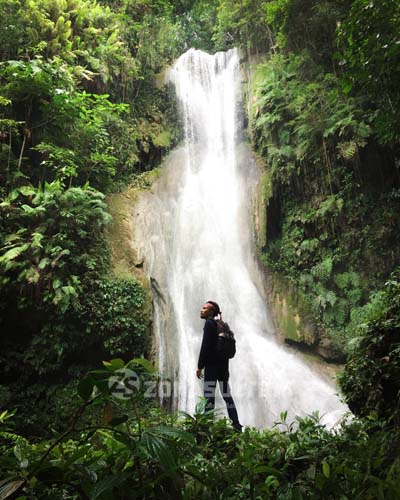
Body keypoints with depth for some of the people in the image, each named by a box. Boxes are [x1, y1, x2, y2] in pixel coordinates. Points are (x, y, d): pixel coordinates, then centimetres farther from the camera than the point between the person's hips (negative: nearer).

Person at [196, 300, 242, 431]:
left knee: (209, 396, -6)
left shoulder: (209, 323, -8)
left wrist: (200, 366, -14)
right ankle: (236, 424, 15)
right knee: (227, 395, 12)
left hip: (211, 365, -8)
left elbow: (205, 346, -16)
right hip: (223, 365, 9)